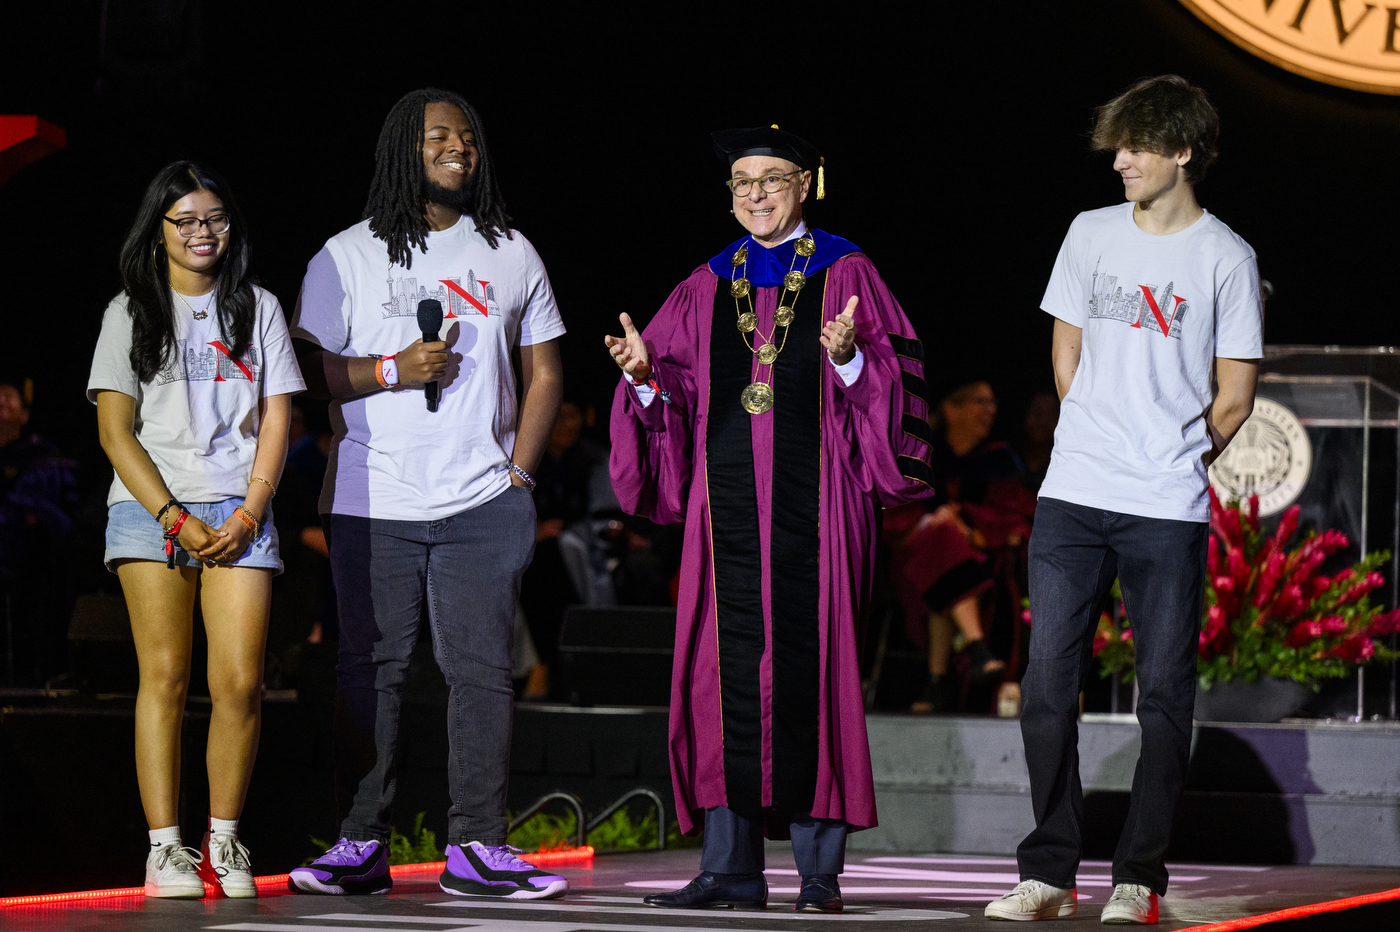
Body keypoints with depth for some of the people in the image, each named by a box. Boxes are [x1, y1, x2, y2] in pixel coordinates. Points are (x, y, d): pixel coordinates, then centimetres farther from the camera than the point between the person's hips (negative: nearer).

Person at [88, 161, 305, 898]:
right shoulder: (131, 312, 9)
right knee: (165, 676, -8)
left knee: (240, 680, -9)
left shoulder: (257, 309, 14)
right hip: (150, 509, -1)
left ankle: (224, 842, 2)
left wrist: (248, 514, -4)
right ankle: (165, 848, -7)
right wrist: (174, 519, -8)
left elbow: (276, 420, 10)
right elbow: (115, 429, 2)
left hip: (240, 513, 1)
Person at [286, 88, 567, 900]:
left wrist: (519, 470, 3)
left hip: (482, 502, 2)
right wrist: (392, 370, -13)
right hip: (371, 503, -1)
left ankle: (477, 848, 1)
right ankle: (362, 846, 4)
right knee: (372, 669, -1)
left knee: (482, 669, -2)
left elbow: (544, 373, 15)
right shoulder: (349, 256, 6)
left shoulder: (511, 253, 13)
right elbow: (308, 368, 2)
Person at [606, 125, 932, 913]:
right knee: (729, 672, 0)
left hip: (812, 502, -3)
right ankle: (732, 867, 4)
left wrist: (850, 359, -22)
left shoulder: (845, 275, 5)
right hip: (730, 507, 3)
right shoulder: (709, 288, 15)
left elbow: (897, 375, -3)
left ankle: (820, 870, 0)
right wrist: (645, 374, -8)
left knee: (811, 670, -4)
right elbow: (676, 393, 12)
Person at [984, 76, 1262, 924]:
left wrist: (1174, 464, 7)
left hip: (1169, 512, -3)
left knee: (1166, 696, 0)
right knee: (1048, 685, -1)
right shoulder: (1091, 234, 11)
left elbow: (1233, 396, 3)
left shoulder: (1227, 259, 0)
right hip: (1072, 500, 3)